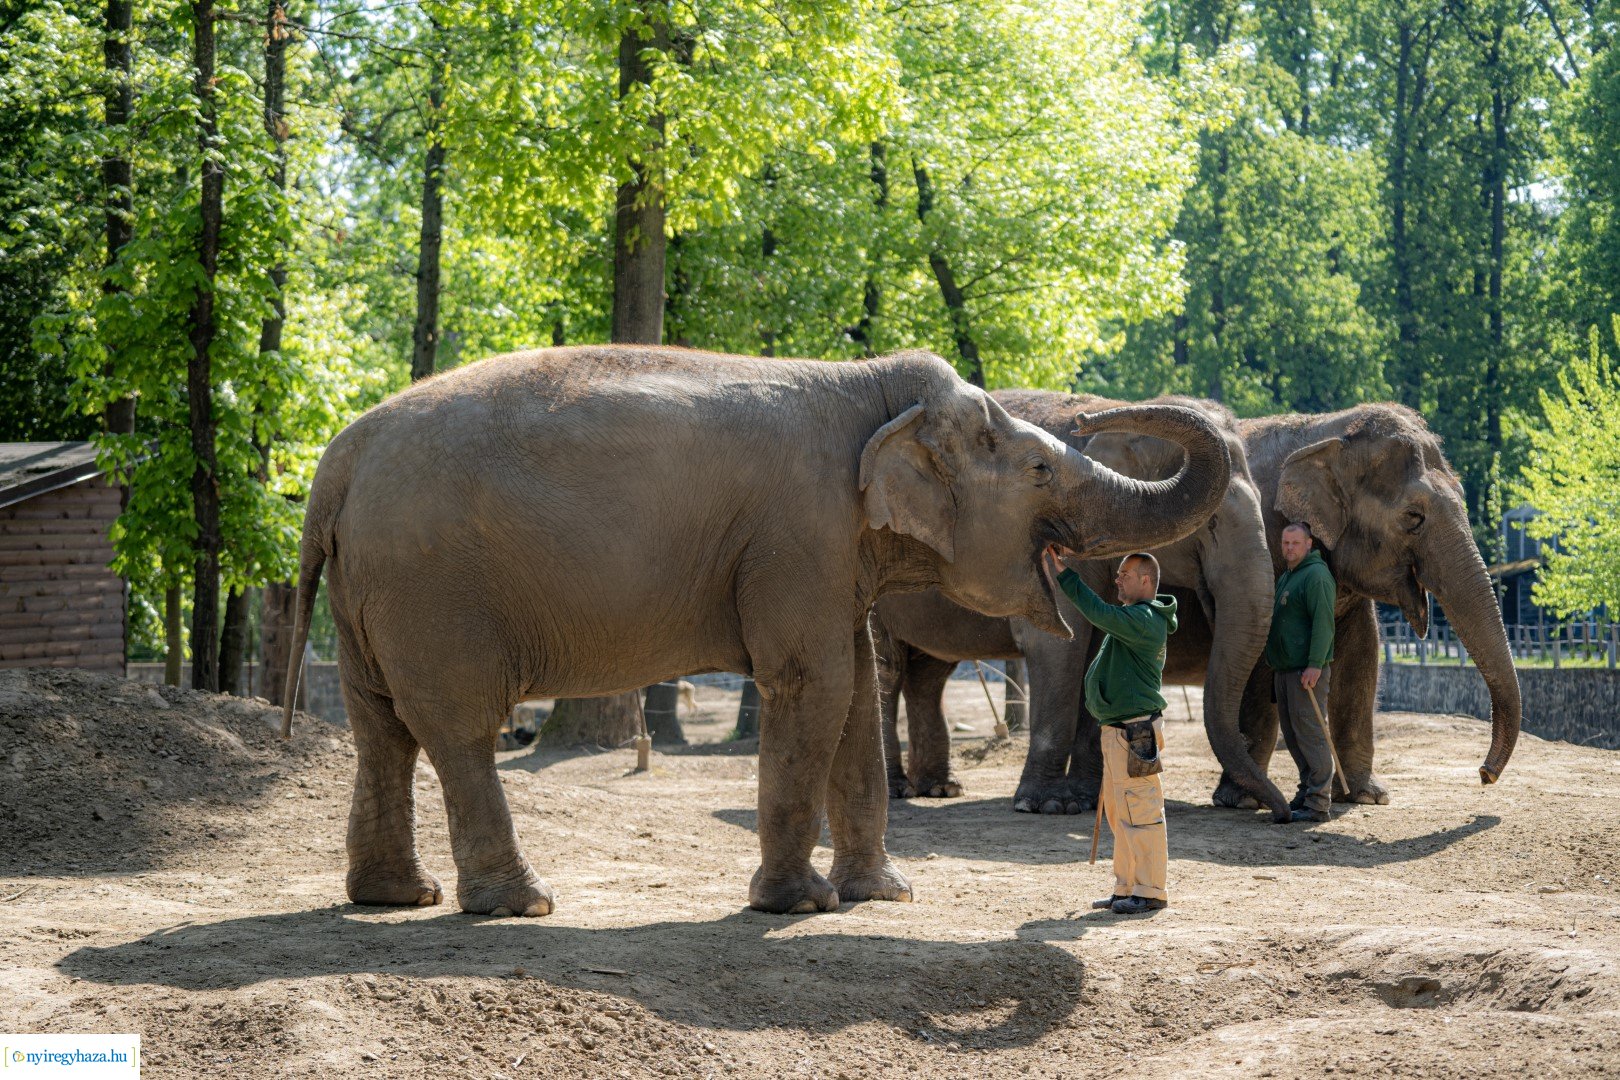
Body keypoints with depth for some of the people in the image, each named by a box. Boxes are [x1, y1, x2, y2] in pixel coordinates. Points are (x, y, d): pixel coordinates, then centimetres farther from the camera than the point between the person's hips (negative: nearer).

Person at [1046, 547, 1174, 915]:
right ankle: (1126, 888, 20)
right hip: (1117, 730, 11)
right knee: (1119, 812, 14)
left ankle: (1150, 891, -3)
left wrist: (1065, 576, -21)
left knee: (1140, 810, -7)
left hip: (1135, 732, -11)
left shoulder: (1144, 620, -16)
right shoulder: (1134, 618, 17)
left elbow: (1100, 613, -25)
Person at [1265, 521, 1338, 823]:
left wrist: (1315, 665, -24)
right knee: (1292, 733, 13)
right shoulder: (1286, 577, 20)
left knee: (1310, 732, -10)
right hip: (1284, 669, 10)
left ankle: (1318, 804, -10)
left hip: (1307, 670, -10)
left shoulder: (1316, 575, -12)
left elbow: (1323, 622, -19)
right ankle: (1306, 792, 21)